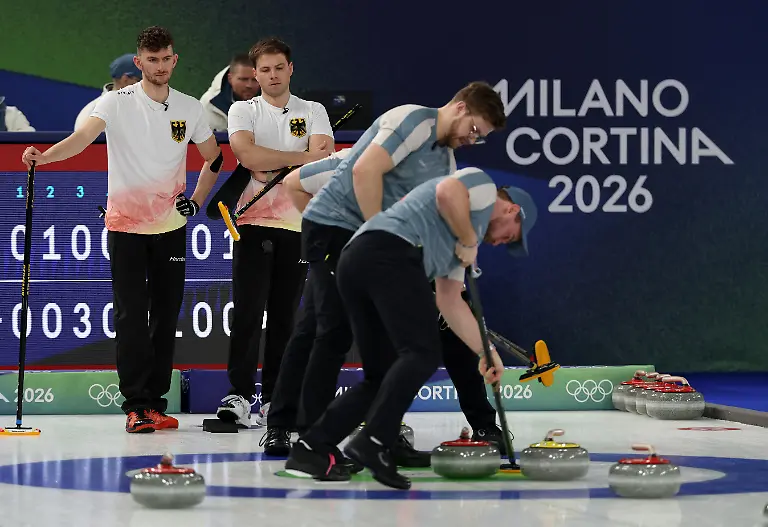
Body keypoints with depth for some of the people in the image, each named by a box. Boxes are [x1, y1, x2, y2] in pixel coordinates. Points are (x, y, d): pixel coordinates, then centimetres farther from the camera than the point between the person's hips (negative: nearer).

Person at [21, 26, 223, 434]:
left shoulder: (189, 109, 5)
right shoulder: (117, 102, -6)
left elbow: (214, 158, 18)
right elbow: (84, 136, -22)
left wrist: (196, 202, 7)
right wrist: (43, 156, -39)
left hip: (171, 228, 3)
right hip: (124, 226, -3)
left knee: (166, 315, 5)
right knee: (131, 316, -8)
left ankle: (156, 402, 14)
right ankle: (135, 405, -6)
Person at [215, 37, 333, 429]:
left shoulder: (313, 113, 10)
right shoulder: (243, 111, 7)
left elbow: (323, 156, -8)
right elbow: (246, 153, -12)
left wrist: (271, 168, -15)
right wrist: (302, 158, -9)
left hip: (298, 224, 2)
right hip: (253, 223, -1)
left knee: (285, 315, 3)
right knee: (247, 311, -11)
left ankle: (273, 398, 7)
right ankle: (239, 396, -12)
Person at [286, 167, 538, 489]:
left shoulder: (458, 239, 37)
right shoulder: (481, 184, 14)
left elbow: (450, 302, 36)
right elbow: (447, 192, -10)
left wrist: (486, 351, 36)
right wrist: (469, 242, 3)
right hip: (391, 250, -9)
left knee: (382, 376, 11)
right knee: (422, 353, -13)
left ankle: (311, 447, 3)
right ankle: (374, 442, -26)